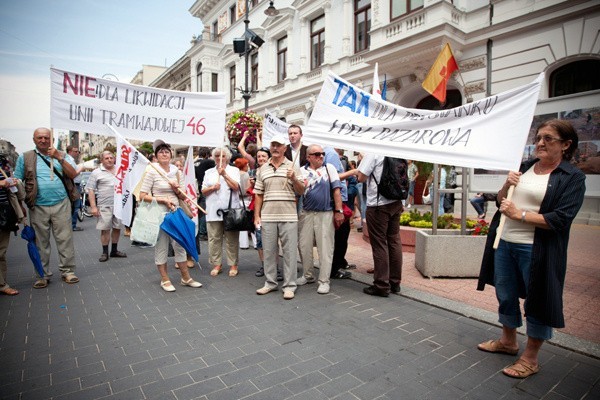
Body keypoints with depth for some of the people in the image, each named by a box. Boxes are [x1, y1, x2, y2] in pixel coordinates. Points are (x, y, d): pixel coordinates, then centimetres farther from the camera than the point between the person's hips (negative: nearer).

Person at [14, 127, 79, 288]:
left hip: (61, 205, 0)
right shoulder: (25, 157, 8)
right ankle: (43, 275, 18)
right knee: (41, 243, 7)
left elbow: (73, 175, -1)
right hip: (38, 207, 0)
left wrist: (59, 158, -11)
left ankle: (67, 271, 12)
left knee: (65, 240, 2)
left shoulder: (60, 155, 11)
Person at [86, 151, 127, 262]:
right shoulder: (96, 173, -1)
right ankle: (105, 252, 12)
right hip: (104, 206, -3)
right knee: (105, 229, 0)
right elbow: (90, 190, -4)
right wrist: (93, 206, -11)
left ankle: (114, 250, 22)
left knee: (117, 228, 9)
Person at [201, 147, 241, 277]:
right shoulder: (209, 172, 17)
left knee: (231, 239, 0)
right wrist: (212, 188, -7)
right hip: (213, 211, 3)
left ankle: (233, 265, 10)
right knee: (214, 239, 3)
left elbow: (236, 187, -5)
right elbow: (203, 191, 13)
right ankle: (217, 264, 15)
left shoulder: (234, 170, 9)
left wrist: (224, 174, -10)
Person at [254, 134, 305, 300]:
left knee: (290, 252, 1)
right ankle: (270, 283, 24)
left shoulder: (293, 167, 4)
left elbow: (301, 192, 2)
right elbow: (259, 194, 12)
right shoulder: (262, 169, 11)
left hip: (288, 217, -2)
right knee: (268, 251, 10)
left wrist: (294, 179, -16)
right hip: (267, 217, 3)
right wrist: (257, 215, 6)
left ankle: (289, 286, 12)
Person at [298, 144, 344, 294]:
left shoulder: (329, 168, 4)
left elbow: (336, 190, 0)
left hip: (326, 214, -2)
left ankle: (324, 281, 10)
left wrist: (339, 211, -5)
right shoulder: (301, 171, 6)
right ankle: (308, 276, 27)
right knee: (304, 246, 9)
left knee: (325, 248, 0)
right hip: (306, 213, 2)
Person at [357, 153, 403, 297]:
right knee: (394, 241, 11)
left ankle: (382, 286, 7)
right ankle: (395, 283, 20)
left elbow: (361, 177, -11)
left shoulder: (373, 152, -12)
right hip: (396, 202, 6)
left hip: (378, 204, -6)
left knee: (379, 244, 0)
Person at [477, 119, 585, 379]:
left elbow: (561, 219, -16)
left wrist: (520, 214, -18)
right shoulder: (524, 167, 9)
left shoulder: (572, 178, -6)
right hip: (504, 243, 6)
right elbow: (501, 201, 14)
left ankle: (530, 358, 26)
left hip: (536, 250, -5)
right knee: (505, 295, 18)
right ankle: (508, 341, 39)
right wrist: (507, 185, -5)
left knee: (537, 301, 8)